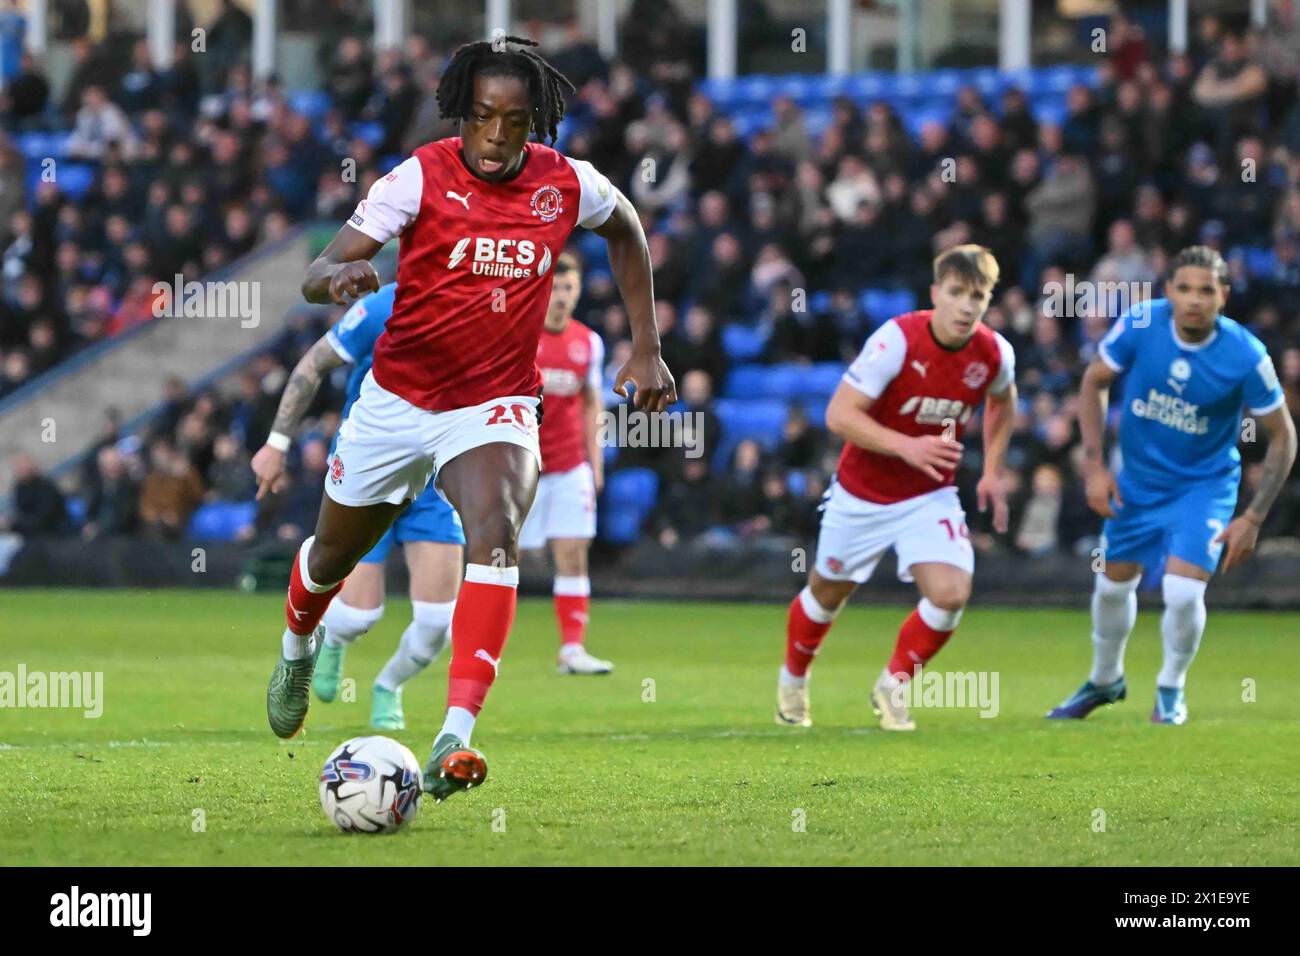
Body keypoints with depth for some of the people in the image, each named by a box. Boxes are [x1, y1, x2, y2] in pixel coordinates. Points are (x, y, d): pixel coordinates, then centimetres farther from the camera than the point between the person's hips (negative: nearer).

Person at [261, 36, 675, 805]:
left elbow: (626, 230, 17)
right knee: (336, 551, 19)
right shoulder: (422, 178, -15)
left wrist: (647, 349, 13)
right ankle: (298, 647, 57)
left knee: (496, 532, -30)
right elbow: (317, 276, -22)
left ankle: (455, 741, -41)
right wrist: (339, 274, -47)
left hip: (497, 407, -1)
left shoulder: (566, 185, -8)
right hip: (397, 400, 1)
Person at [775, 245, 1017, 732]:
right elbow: (839, 414, -25)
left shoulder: (994, 354, -12)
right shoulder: (896, 340, -26)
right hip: (862, 494, -2)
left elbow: (1002, 402, 14)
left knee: (951, 594, -19)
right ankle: (792, 680, 46)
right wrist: (907, 446, -35)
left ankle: (894, 685, 7)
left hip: (930, 495, 2)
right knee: (827, 595, 15)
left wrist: (992, 471, 6)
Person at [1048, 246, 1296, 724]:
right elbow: (1094, 381, -1)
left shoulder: (1245, 356, -23)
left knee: (1183, 592, -18)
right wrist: (1094, 465, -7)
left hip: (1205, 484, -3)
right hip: (1136, 480, 3)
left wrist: (1253, 518, -15)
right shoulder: (1139, 324, -19)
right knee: (1112, 586, 14)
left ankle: (1171, 688, 11)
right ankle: (1105, 680, 43)